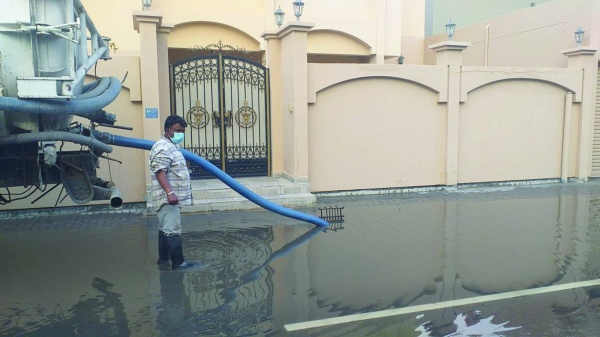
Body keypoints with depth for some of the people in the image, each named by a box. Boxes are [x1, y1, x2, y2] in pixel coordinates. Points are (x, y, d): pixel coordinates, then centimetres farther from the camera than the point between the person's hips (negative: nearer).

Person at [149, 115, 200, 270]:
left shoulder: (171, 146, 19)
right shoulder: (163, 147, -15)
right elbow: (160, 172, -26)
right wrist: (170, 192, -36)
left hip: (172, 198, 11)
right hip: (168, 198, -11)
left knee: (165, 228, 16)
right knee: (172, 230, -9)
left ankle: (163, 258, 25)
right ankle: (178, 262, -8)